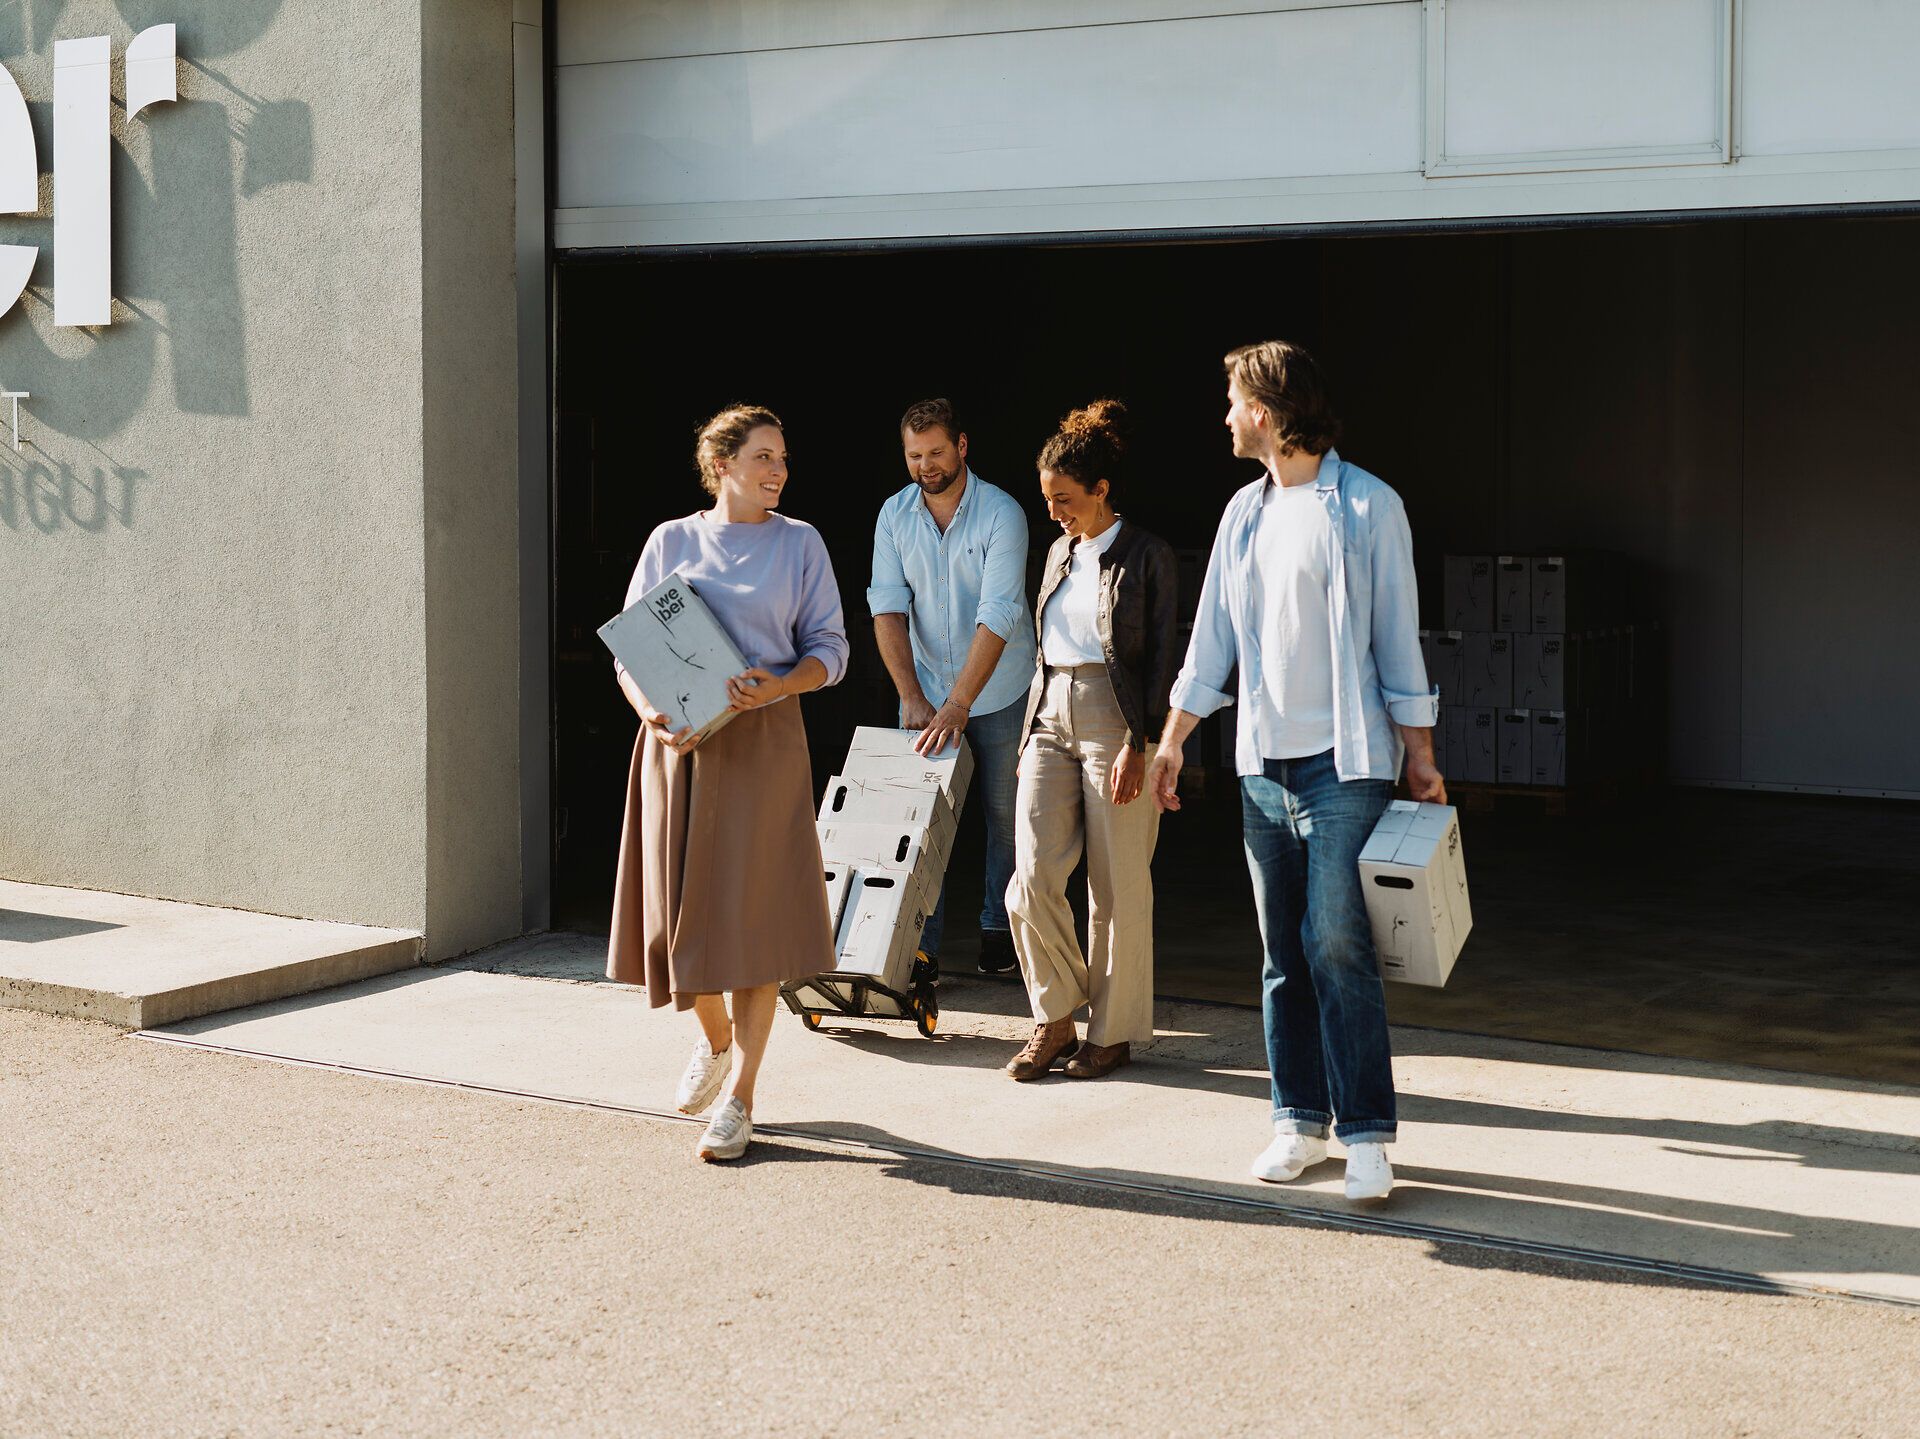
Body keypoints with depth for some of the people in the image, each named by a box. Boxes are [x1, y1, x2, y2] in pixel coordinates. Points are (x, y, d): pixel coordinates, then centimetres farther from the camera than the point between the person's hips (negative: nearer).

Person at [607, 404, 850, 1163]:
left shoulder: (799, 543, 6)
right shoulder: (672, 541, 8)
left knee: (753, 911, -5)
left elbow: (829, 648, 4)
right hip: (678, 743, 2)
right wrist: (650, 714, -11)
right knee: (680, 901, 4)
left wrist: (778, 685, -16)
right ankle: (713, 1037, 34)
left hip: (763, 740, -1)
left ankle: (739, 1098, 2)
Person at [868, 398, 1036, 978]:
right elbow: (888, 608, -6)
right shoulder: (895, 515, -3)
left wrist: (958, 705, -28)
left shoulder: (1002, 513, -16)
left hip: (997, 692, -3)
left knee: (1003, 812, 5)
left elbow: (997, 617, -23)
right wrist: (912, 698, -15)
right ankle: (922, 945, 3)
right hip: (925, 690, 3)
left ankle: (998, 930, 19)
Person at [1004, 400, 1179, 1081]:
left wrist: (1139, 746, -14)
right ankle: (1055, 1019, 9)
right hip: (1051, 719, 6)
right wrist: (1030, 737, 16)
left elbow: (1161, 659, -7)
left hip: (1115, 719, -5)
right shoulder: (1061, 552, 16)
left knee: (1118, 889, 1)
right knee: (1032, 879, -5)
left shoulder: (1146, 557, -3)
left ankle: (1114, 1032, 12)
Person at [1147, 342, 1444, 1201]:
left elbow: (1397, 638, -4)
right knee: (1283, 955, 8)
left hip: (1345, 761, -6)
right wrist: (1171, 743, 15)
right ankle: (1300, 1121, 16)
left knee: (1338, 946, -12)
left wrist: (1421, 762, -6)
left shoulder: (1367, 507, -4)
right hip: (1263, 762, 6)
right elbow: (1212, 639, 18)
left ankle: (1367, 1136, -8)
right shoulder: (1245, 513, 13)